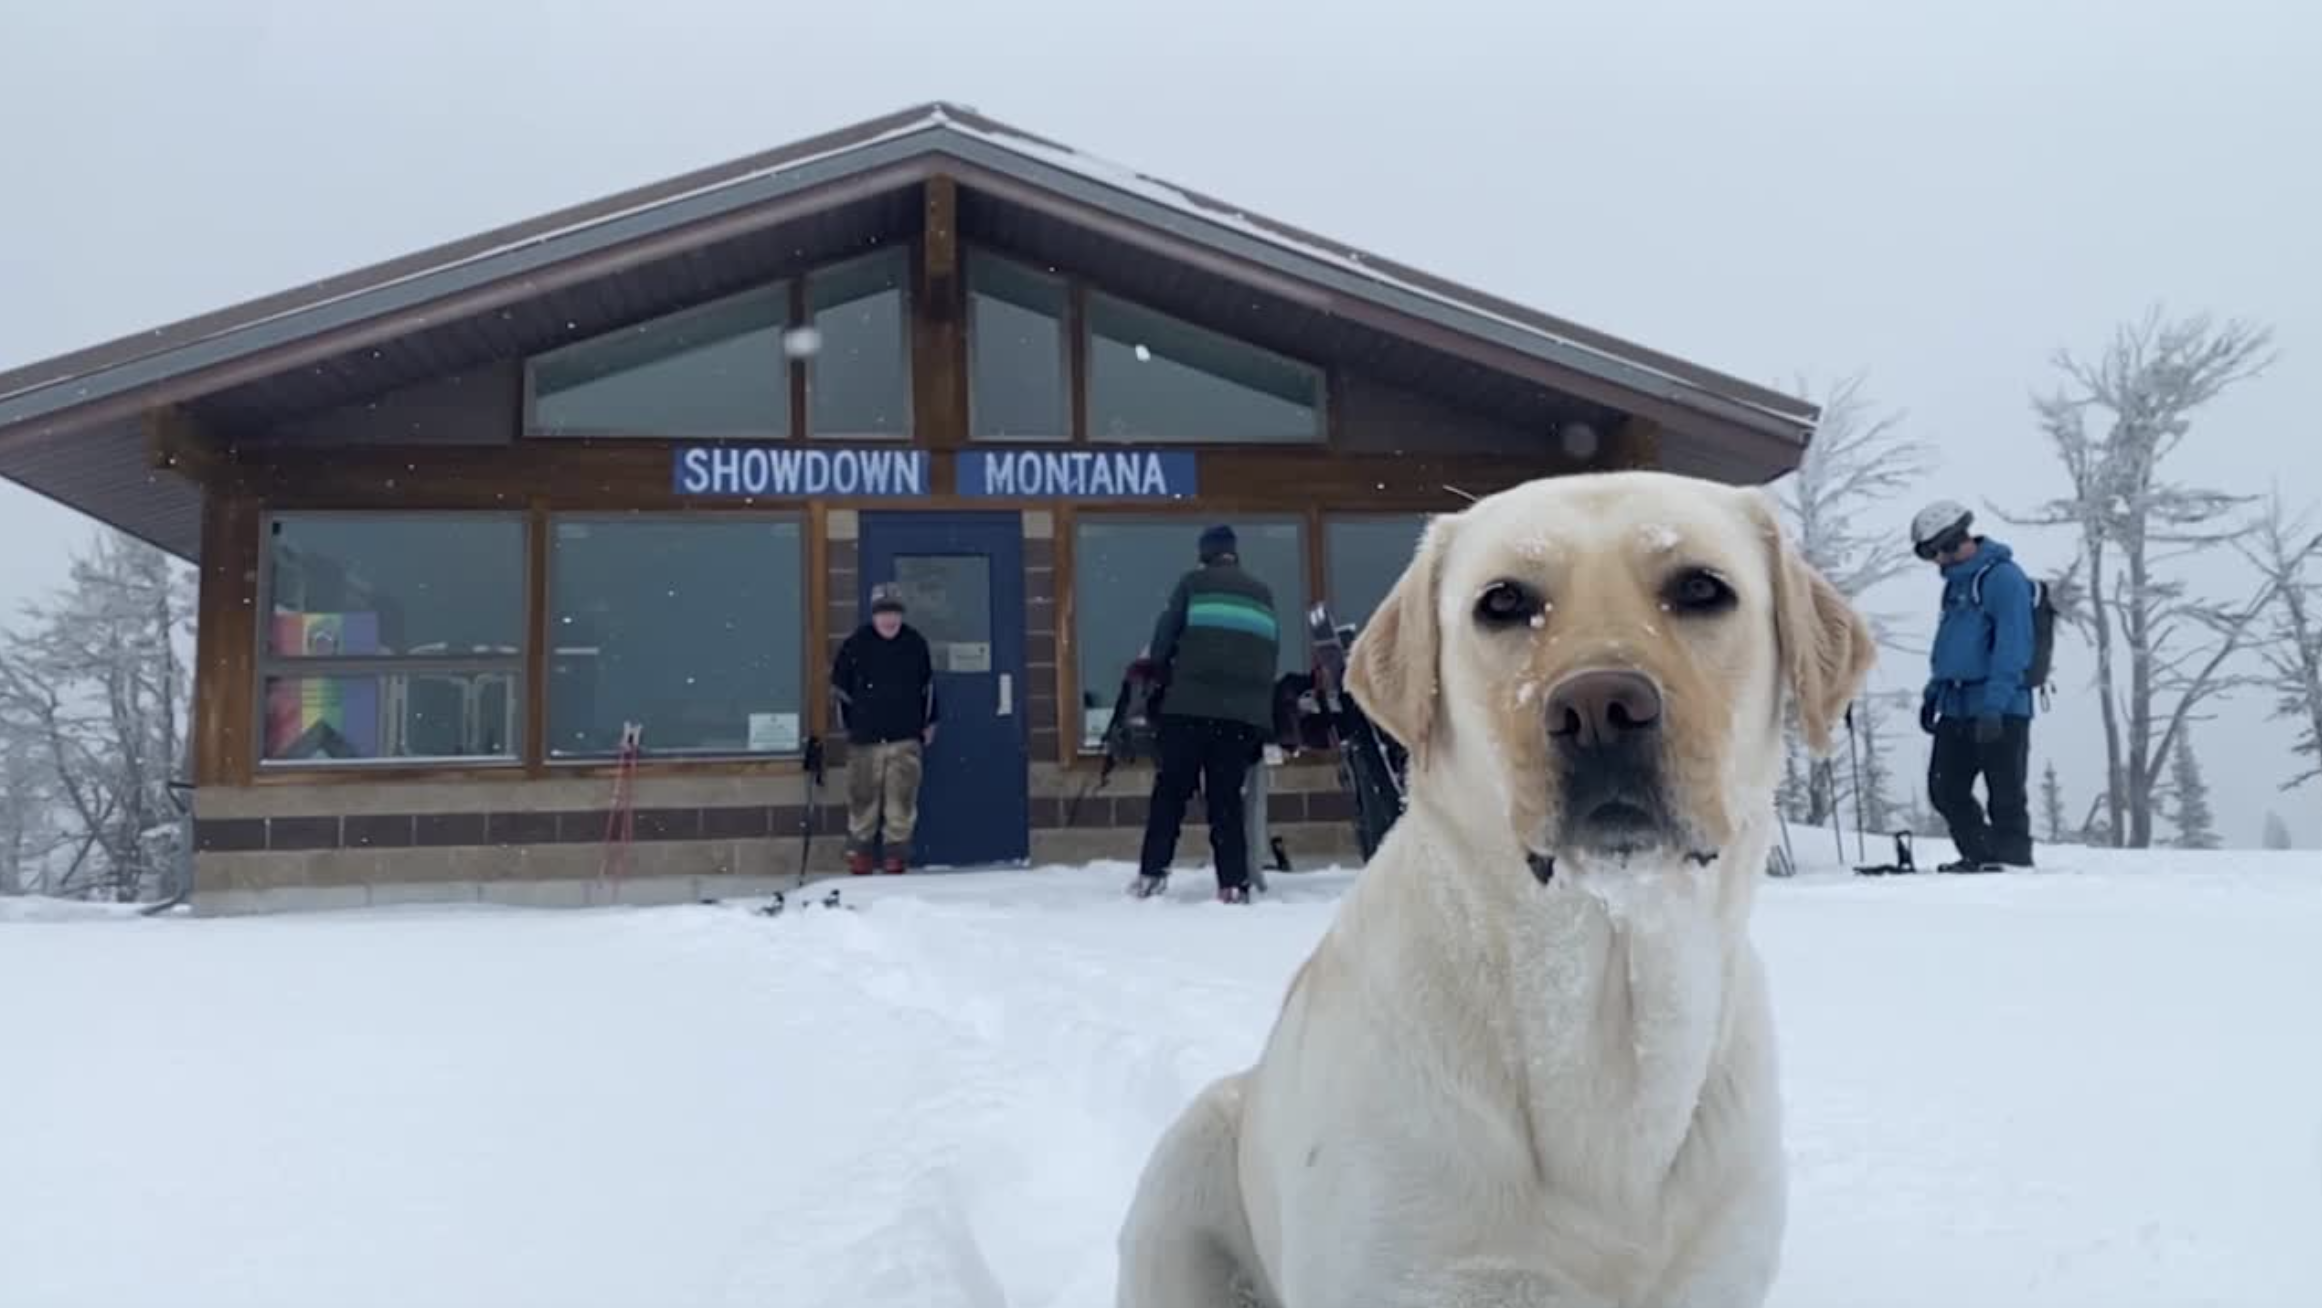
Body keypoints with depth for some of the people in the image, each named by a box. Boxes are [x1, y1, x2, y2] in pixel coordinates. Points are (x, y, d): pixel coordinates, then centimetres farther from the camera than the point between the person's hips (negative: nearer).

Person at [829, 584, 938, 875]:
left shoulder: (916, 643, 3)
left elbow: (928, 686, 16)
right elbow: (839, 684, 9)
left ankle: (896, 849, 4)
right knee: (863, 796, 3)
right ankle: (859, 849, 15)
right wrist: (849, 722, 10)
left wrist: (928, 723, 19)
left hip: (906, 738, 0)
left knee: (902, 796, -3)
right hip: (865, 738, 0)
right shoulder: (857, 644, -2)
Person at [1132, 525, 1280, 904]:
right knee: (1227, 795, 7)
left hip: (1191, 704, -3)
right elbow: (1272, 651, 19)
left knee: (1171, 789, 5)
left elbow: (1165, 634, 3)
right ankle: (1234, 883, 1)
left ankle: (1152, 873, 1)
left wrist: (1159, 672, 16)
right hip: (1246, 711, 3)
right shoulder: (1263, 594, 21)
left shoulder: (1193, 582, 9)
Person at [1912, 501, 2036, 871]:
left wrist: (1993, 706, -23)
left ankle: (2015, 862, 6)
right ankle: (1980, 857, 19)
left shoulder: (2003, 577, -11)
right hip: (1956, 709, 9)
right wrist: (1933, 693, 20)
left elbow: (2011, 649, -18)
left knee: (2006, 796, -2)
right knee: (1945, 789, 8)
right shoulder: (1956, 583, 17)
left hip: (2000, 713, -9)